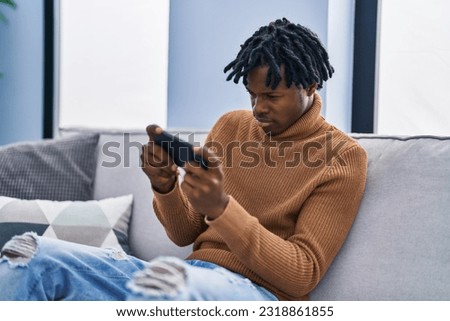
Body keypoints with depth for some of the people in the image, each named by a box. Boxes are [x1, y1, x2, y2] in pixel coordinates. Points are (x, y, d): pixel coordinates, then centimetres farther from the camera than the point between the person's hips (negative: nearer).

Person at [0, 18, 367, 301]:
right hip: (190, 274, 6)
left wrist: (222, 208, -23)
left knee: (169, 278, -42)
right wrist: (166, 186, -7)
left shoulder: (343, 157, -2)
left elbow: (303, 275, -10)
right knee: (31, 255, -15)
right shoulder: (231, 125, 15)